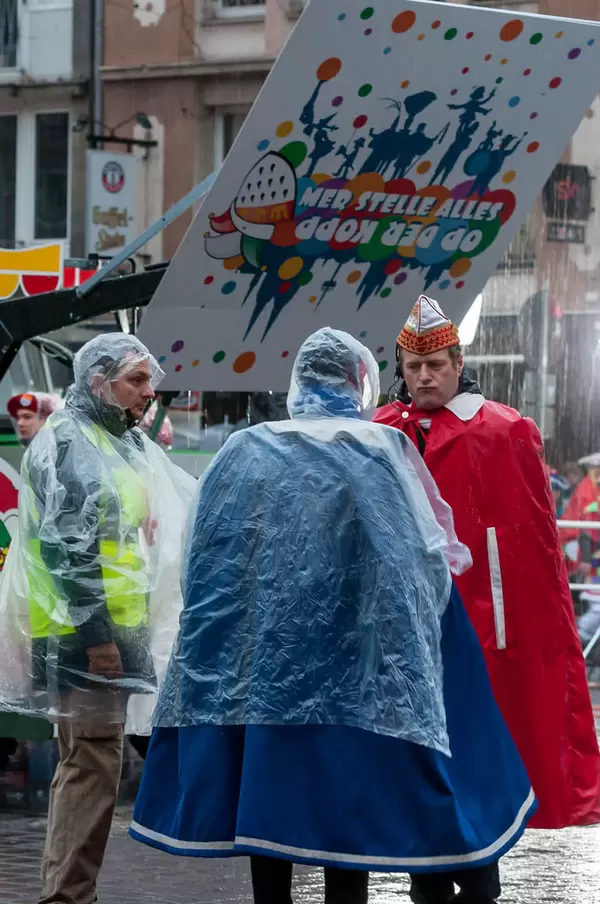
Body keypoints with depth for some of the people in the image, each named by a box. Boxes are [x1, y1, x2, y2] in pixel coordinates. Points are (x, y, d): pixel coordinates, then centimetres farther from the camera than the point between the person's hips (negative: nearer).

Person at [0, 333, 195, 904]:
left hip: (115, 626, 9)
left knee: (86, 761, 11)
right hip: (80, 633, -9)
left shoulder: (126, 444, 17)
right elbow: (66, 547, -20)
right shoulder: (66, 442, -12)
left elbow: (173, 518, 26)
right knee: (93, 761, -11)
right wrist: (95, 633, -23)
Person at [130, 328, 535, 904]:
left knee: (265, 791, 9)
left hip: (253, 661, 3)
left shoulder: (242, 452, 6)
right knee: (347, 800, 2)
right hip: (351, 671, -2)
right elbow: (430, 554, 3)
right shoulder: (383, 452, -2)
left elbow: (204, 564, 13)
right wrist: (450, 560, 25)